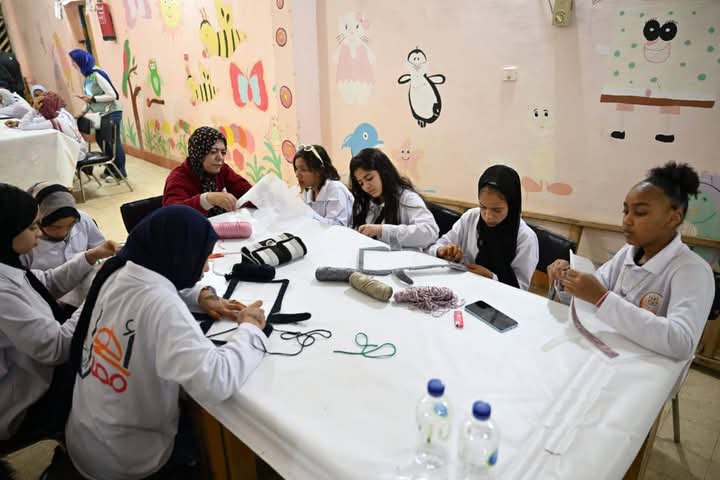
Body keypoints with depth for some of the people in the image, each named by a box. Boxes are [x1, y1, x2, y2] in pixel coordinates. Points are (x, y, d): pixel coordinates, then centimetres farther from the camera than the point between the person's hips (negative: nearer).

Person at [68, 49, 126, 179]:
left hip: (111, 113, -9)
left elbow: (112, 95, -21)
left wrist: (92, 99, -22)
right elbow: (93, 98, 14)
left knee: (113, 142, -2)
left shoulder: (97, 74, -18)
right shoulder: (88, 74, 7)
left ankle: (120, 172, 7)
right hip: (101, 114, 9)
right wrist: (84, 111, 8)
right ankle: (110, 171, 23)